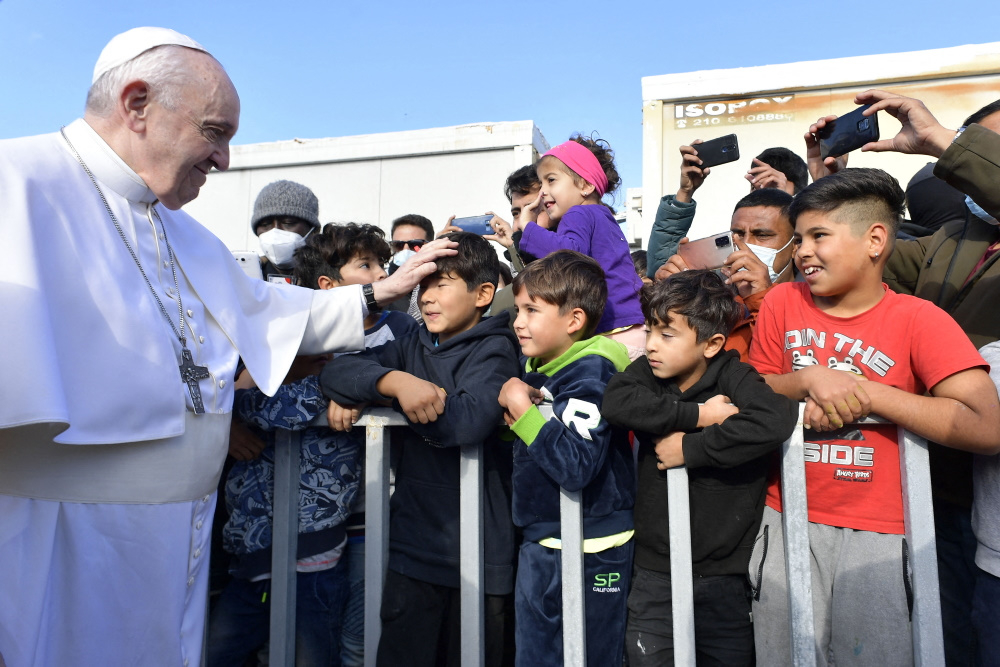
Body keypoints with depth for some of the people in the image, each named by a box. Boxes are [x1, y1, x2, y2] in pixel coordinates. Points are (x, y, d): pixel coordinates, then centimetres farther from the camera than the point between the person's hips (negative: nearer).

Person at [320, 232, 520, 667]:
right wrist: (395, 381, -22)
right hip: (412, 545, 4)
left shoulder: (494, 349, -7)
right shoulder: (414, 348, 9)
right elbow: (335, 371, -1)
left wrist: (368, 394, -16)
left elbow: (470, 419, -25)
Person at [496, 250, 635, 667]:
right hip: (539, 542, 8)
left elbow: (575, 465, -33)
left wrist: (523, 410, -25)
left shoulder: (591, 374, -20)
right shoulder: (536, 365, 3)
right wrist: (511, 410, -4)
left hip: (590, 552, -8)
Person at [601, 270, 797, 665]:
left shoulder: (732, 377, -10)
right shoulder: (649, 373, -2)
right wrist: (696, 414, -24)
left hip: (722, 576, -2)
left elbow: (777, 419, -29)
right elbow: (616, 402, -22)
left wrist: (690, 449, -23)